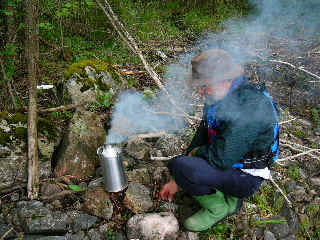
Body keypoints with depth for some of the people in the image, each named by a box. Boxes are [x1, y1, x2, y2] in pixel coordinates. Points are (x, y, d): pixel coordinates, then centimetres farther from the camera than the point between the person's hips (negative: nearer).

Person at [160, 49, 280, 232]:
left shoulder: (249, 108, -31)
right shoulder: (218, 97, -1)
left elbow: (220, 159, -32)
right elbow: (202, 135, 4)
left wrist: (196, 153, -9)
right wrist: (177, 181, 4)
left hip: (246, 177, -9)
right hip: (231, 160, 9)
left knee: (179, 165, -27)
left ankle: (219, 208, -2)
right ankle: (231, 198, 17)